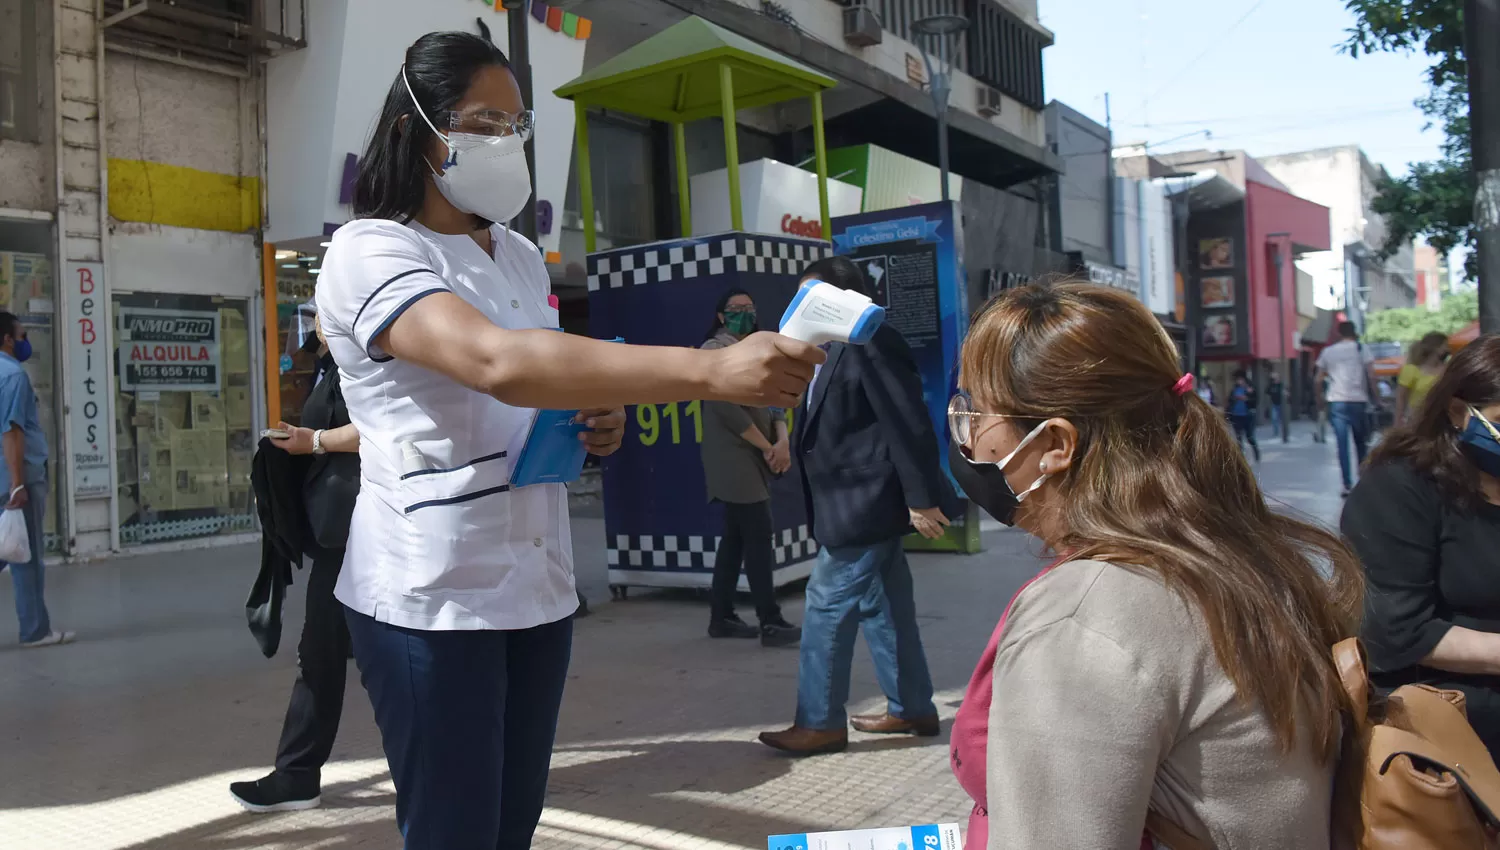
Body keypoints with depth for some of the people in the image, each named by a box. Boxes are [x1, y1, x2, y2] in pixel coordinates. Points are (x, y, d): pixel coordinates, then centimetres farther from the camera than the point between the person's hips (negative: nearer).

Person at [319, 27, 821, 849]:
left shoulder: (522, 257, 11)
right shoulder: (369, 253, -13)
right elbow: (498, 363, -32)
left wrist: (594, 422, 2)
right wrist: (712, 371, -39)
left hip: (537, 588, 7)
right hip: (431, 599, -6)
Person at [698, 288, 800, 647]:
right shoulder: (715, 350, -7)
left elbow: (772, 402, 13)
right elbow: (727, 408, -17)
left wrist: (782, 441, -6)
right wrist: (767, 446, -12)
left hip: (752, 459, 9)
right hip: (733, 460, -9)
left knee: (736, 538, 11)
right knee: (760, 539, -10)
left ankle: (721, 617, 18)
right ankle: (771, 623, -8)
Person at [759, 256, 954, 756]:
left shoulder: (871, 344, -16)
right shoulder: (840, 350, 15)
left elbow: (908, 424, -21)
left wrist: (920, 499, -22)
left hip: (865, 505, -10)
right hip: (862, 505, 10)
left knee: (827, 605, -5)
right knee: (880, 608, 15)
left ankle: (820, 722, 4)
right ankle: (912, 708, 25)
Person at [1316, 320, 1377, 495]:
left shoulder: (1327, 352, 9)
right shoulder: (1362, 349, 2)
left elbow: (1320, 377, 12)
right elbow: (1371, 375, -6)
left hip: (1336, 402, 1)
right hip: (1358, 400, -1)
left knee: (1342, 445, 1)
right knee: (1362, 443, 14)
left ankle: (1347, 485, -4)